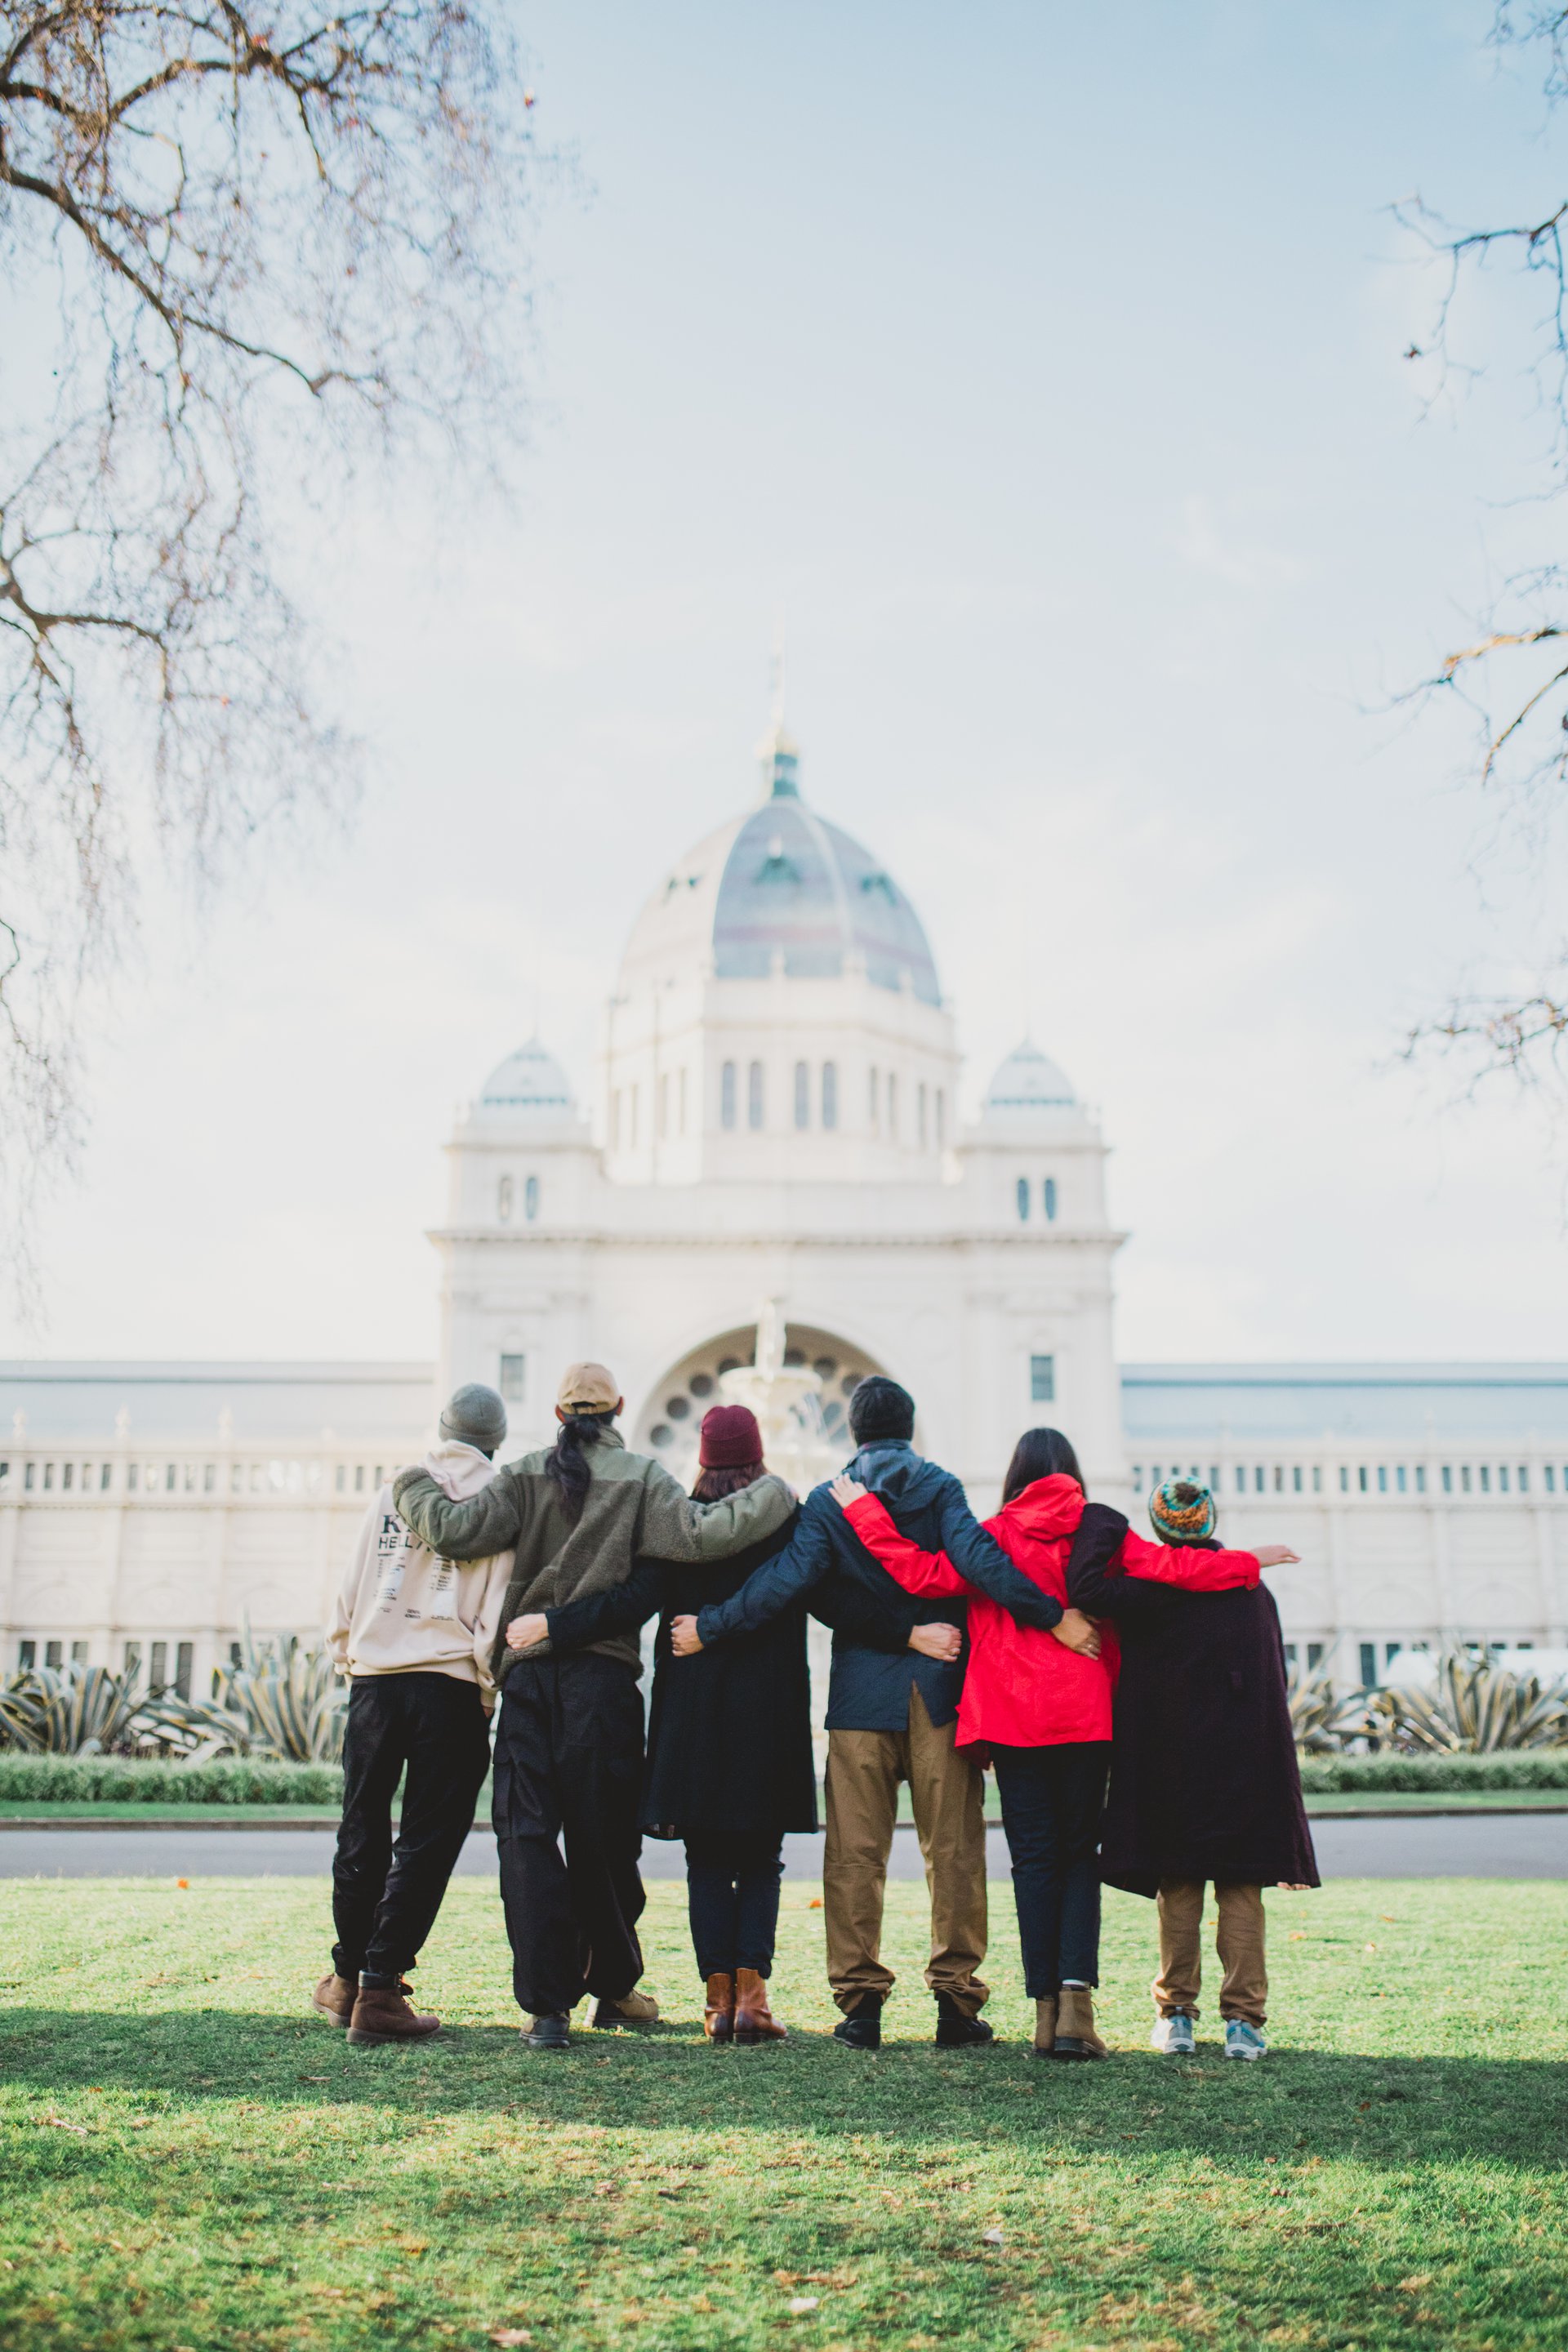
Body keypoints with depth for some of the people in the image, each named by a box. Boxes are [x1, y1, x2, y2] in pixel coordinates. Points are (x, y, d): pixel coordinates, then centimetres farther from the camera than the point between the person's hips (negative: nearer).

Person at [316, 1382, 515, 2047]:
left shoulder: (393, 1492, 11)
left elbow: (350, 1591, 11)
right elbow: (497, 1611, -6)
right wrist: (488, 1693, 0)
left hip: (374, 1678, 4)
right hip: (450, 1686, -3)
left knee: (362, 1834, 15)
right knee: (426, 1842, 3)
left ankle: (346, 1979, 27)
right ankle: (380, 1990, 0)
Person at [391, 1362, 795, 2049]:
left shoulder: (525, 1477, 4)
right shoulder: (639, 1478, 0)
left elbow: (454, 1530, -6)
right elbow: (701, 1534, -12)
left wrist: (411, 1484, 12)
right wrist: (773, 1495, 2)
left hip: (527, 1673, 1)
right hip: (603, 1676, 0)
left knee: (527, 1837, 3)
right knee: (602, 1839, 11)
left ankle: (546, 2006, 0)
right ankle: (613, 1987, 24)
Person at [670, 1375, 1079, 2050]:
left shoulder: (827, 1500, 2)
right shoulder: (940, 1487, 1)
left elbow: (785, 1579, -8)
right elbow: (978, 1560, -14)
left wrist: (708, 1628, -2)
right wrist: (1054, 1615, -16)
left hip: (861, 1692, 0)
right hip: (940, 1689, 0)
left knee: (855, 1852, 5)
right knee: (952, 1848, 7)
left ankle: (860, 2000, 6)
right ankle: (956, 1999, 8)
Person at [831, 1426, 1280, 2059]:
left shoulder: (996, 1537, -1)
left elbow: (926, 1573, -10)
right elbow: (1172, 1568, 1)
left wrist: (863, 1511, -2)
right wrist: (1248, 1563, 15)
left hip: (1014, 1721, -1)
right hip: (1085, 1718, 1)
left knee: (1034, 1859, 5)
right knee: (1080, 1856, 8)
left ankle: (1046, 2012, 3)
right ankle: (1076, 2002, -7)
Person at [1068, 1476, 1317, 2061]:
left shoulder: (1155, 1589, -10)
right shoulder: (1255, 1590, 5)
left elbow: (1086, 1588, -23)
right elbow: (1276, 1678, 11)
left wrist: (1101, 1523, -10)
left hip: (1172, 1762, -2)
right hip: (1250, 1765, 3)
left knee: (1177, 1887, 8)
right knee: (1241, 1891, 6)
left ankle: (1175, 2014, 12)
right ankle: (1244, 2020, 5)